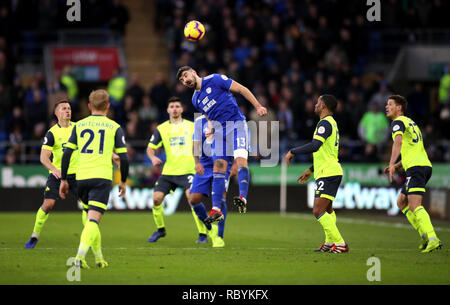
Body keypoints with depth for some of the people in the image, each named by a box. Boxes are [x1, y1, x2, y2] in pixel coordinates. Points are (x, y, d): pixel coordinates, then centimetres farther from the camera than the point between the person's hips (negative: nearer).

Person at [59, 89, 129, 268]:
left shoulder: (79, 125, 12)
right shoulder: (114, 127, 6)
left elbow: (67, 154, 7)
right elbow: (123, 158, 3)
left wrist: (63, 180, 13)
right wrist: (123, 181, 16)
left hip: (81, 177, 3)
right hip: (102, 177, -3)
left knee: (91, 217, 20)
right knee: (94, 219, -11)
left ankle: (98, 257, 24)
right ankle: (80, 255, -31)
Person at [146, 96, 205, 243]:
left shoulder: (191, 126, 5)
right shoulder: (161, 129, 8)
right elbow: (151, 147, 10)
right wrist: (153, 157, -10)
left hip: (187, 170, -3)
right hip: (168, 171, 3)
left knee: (192, 198, -22)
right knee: (156, 198, -7)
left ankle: (203, 234, -13)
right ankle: (160, 229, 19)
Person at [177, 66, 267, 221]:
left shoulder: (214, 80, -2)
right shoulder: (195, 100, 17)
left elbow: (241, 89, -2)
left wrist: (258, 106, -8)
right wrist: (210, 130, 8)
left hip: (237, 123, -6)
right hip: (219, 130, 6)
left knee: (241, 159, -24)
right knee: (218, 167, -2)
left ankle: (243, 198, -37)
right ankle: (216, 209, -4)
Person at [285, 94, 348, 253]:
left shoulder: (325, 123, -13)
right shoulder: (331, 123, 19)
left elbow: (315, 146, -27)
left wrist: (292, 152, -17)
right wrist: (310, 170, 31)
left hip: (328, 173, -11)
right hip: (332, 171, 11)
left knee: (318, 211, -15)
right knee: (327, 210, 24)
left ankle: (340, 244, -15)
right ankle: (330, 242, 34)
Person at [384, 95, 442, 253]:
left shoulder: (398, 122, -3)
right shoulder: (410, 122, 27)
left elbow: (398, 142, -24)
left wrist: (392, 164, -34)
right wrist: (397, 166, 28)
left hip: (416, 168, -10)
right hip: (425, 165, 10)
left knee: (414, 206, -17)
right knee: (401, 202, 17)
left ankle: (432, 239, -30)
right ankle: (425, 235, 9)